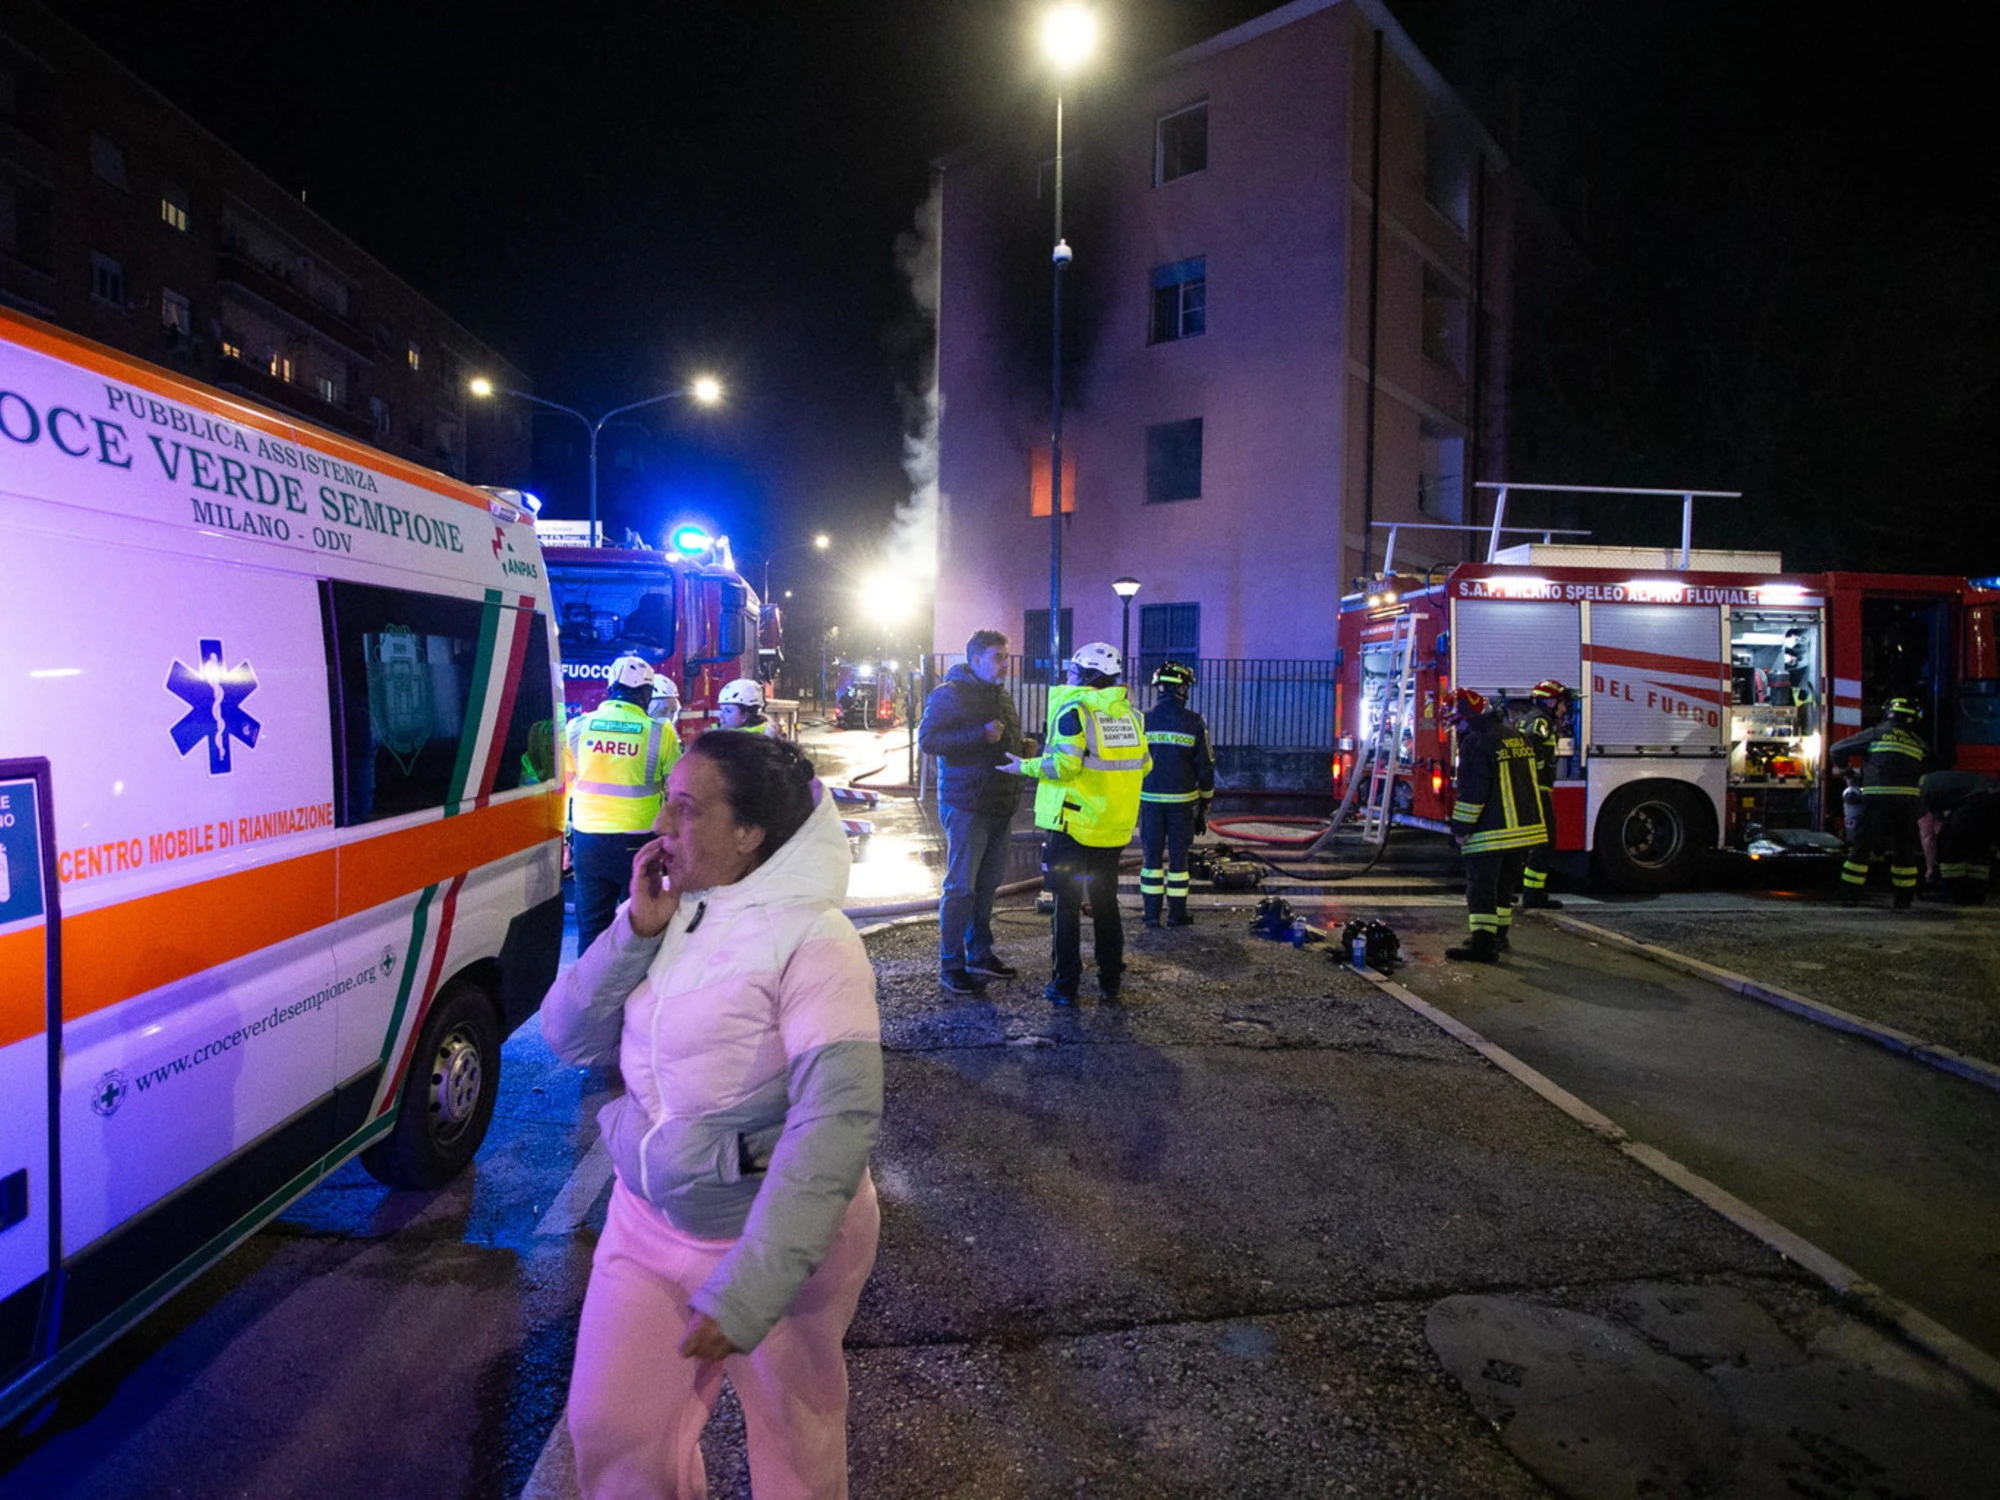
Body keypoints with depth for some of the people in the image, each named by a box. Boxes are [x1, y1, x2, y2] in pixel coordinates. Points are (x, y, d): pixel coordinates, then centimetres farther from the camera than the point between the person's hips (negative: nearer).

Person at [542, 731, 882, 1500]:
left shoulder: (810, 939, -23)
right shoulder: (667, 912, 0)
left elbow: (838, 1116, -30)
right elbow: (568, 1037, 0)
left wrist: (747, 1286, -33)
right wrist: (635, 932, -15)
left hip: (775, 1239, -6)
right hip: (645, 1220, 6)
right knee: (609, 1432, 16)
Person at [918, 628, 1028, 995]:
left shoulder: (1002, 695, 17)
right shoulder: (950, 694, -10)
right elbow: (927, 739, -20)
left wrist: (1022, 747, 10)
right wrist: (982, 734, -24)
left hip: (1000, 806, 8)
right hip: (967, 806, -8)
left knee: (987, 884, 15)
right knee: (961, 886, -4)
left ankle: (980, 954, 27)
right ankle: (951, 966, 4)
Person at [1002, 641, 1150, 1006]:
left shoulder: (1073, 709, -13)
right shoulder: (1129, 715, 6)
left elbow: (1064, 764, -22)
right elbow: (1142, 765, 7)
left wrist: (1026, 767, -8)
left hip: (1074, 824, -6)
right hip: (1114, 828, 6)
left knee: (1068, 905, 3)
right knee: (1106, 901, 17)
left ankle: (1065, 985, 8)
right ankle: (1111, 981, 22)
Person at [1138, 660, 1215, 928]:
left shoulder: (1143, 720, -3)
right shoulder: (1194, 723, -5)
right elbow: (1205, 767, 0)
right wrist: (1204, 805, 10)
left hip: (1150, 800, 1)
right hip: (1182, 802, -1)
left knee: (1151, 856, 7)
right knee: (1178, 856, 8)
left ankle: (1152, 914, 8)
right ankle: (1177, 914, 13)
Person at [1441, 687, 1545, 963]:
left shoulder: (1476, 742, -15)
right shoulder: (1515, 737, 14)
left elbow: (1472, 792, -19)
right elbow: (1527, 781, 21)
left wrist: (1461, 828, -13)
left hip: (1491, 833, -9)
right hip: (1523, 827, 9)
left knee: (1481, 886, -6)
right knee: (1504, 884, 19)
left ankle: (1484, 944, -10)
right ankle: (1499, 936, 29)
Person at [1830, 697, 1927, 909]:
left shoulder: (1876, 733, 6)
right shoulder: (1919, 743, 15)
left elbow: (1836, 750, 7)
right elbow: (1924, 774, 16)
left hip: (1877, 797, -3)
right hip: (1907, 798, 3)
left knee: (1862, 846, 2)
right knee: (1905, 850, 13)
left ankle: (1850, 896, 1)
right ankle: (1904, 899, 15)